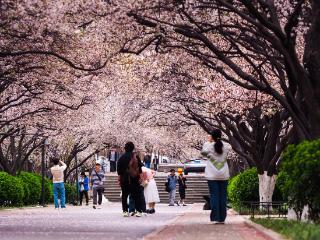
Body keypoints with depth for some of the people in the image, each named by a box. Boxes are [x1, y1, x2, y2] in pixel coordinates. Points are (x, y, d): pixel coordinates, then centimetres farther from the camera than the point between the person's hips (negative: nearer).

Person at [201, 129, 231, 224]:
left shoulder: (208, 145, -7)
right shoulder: (226, 146, 0)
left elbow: (203, 153, 12)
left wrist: (209, 141, 18)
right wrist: (219, 140, 15)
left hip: (212, 175, -2)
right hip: (223, 175, 2)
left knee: (214, 195, -2)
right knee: (223, 196, 6)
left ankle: (215, 217, -8)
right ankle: (222, 218, 6)